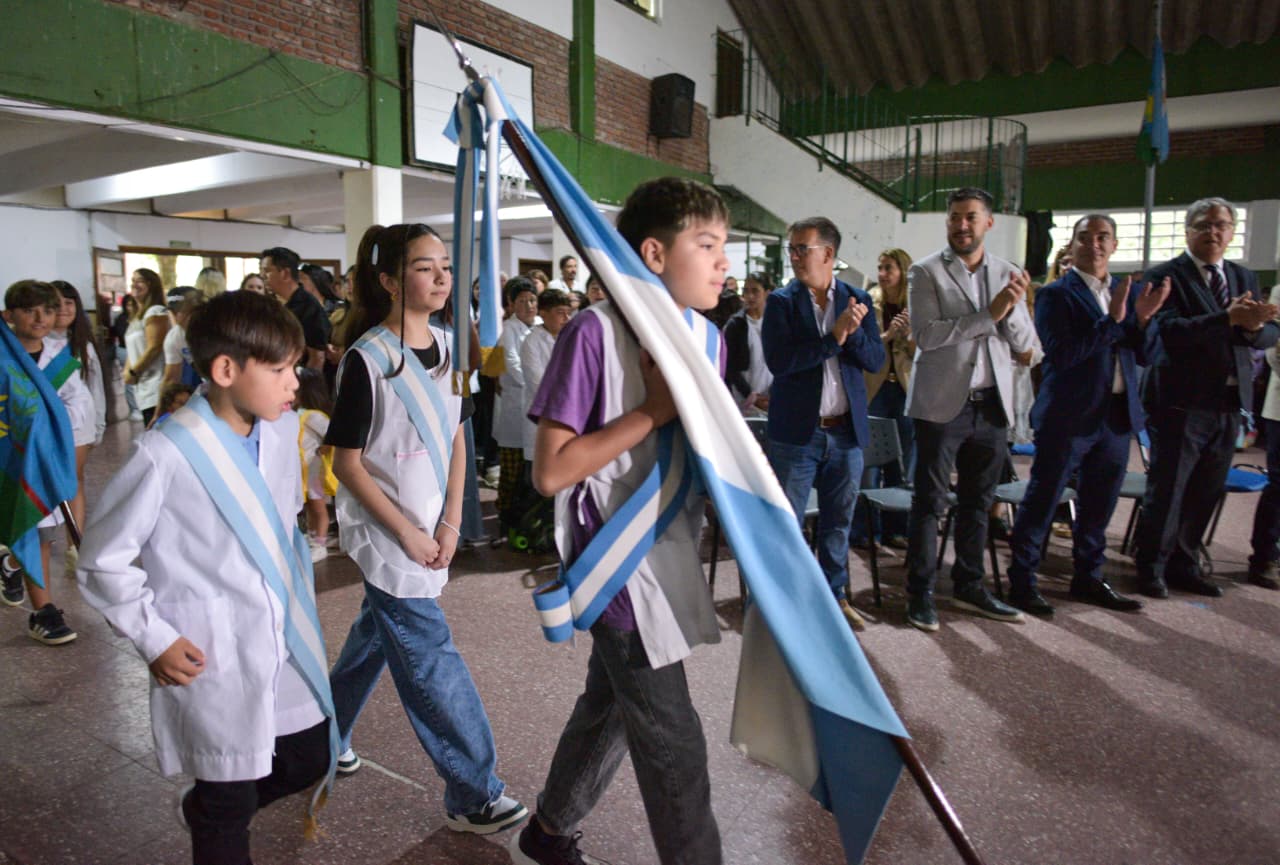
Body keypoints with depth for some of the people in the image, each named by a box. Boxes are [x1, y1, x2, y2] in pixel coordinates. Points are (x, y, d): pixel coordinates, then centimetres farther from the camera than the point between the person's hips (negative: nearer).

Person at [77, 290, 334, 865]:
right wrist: (153, 638, -9)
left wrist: (295, 597, 11)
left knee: (310, 760, 21)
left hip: (288, 643, 6)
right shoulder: (165, 455, -20)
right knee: (231, 809, 12)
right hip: (213, 660, -6)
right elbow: (101, 561, -8)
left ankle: (204, 809, 47)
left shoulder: (283, 430, -2)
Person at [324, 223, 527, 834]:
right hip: (386, 532, -7)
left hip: (428, 528, 7)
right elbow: (346, 461, -14)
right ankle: (474, 796, 13)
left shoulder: (446, 346, 2)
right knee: (431, 660, -1)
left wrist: (449, 523, 0)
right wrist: (407, 533, -14)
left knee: (378, 634, 22)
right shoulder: (367, 359, -17)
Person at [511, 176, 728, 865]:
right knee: (671, 740, 3)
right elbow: (551, 472, -20)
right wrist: (652, 410, -22)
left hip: (671, 554, 8)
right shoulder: (595, 331, -18)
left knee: (610, 706, 24)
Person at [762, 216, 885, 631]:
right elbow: (778, 360, -16)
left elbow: (876, 359, 0)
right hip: (797, 432, -3)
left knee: (838, 523, 15)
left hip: (846, 431, 3)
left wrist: (853, 332, -17)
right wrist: (834, 337, -20)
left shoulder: (857, 299, 6)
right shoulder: (782, 301, -3)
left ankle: (835, 595, 30)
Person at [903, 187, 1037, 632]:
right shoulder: (926, 272, -3)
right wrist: (987, 315, -18)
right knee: (930, 502, 1)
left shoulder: (1007, 273, 11)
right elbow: (925, 334, -16)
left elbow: (1025, 342, 6)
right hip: (943, 404, -5)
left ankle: (968, 587, 27)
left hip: (991, 405, 5)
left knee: (977, 502, 14)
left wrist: (1013, 308, -13)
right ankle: (920, 593, 10)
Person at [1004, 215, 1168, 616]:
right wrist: (1111, 320, -22)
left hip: (1117, 414, 7)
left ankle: (1088, 578, 30)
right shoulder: (1055, 294, -7)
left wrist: (1143, 317, -9)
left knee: (1099, 505, 16)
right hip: (1068, 414, -6)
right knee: (1042, 500, 0)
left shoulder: (1129, 291, 11)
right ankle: (1022, 582, 10)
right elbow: (1060, 354, -19)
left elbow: (1143, 356, 8)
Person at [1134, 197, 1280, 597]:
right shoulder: (1166, 276, -5)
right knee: (1167, 490, 1)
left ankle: (1183, 565, 26)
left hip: (1228, 402, 6)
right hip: (1180, 402, -6)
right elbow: (1171, 332, -20)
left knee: (1205, 493, 12)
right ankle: (1151, 566, 15)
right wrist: (1229, 318, -29)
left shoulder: (1244, 277, 15)